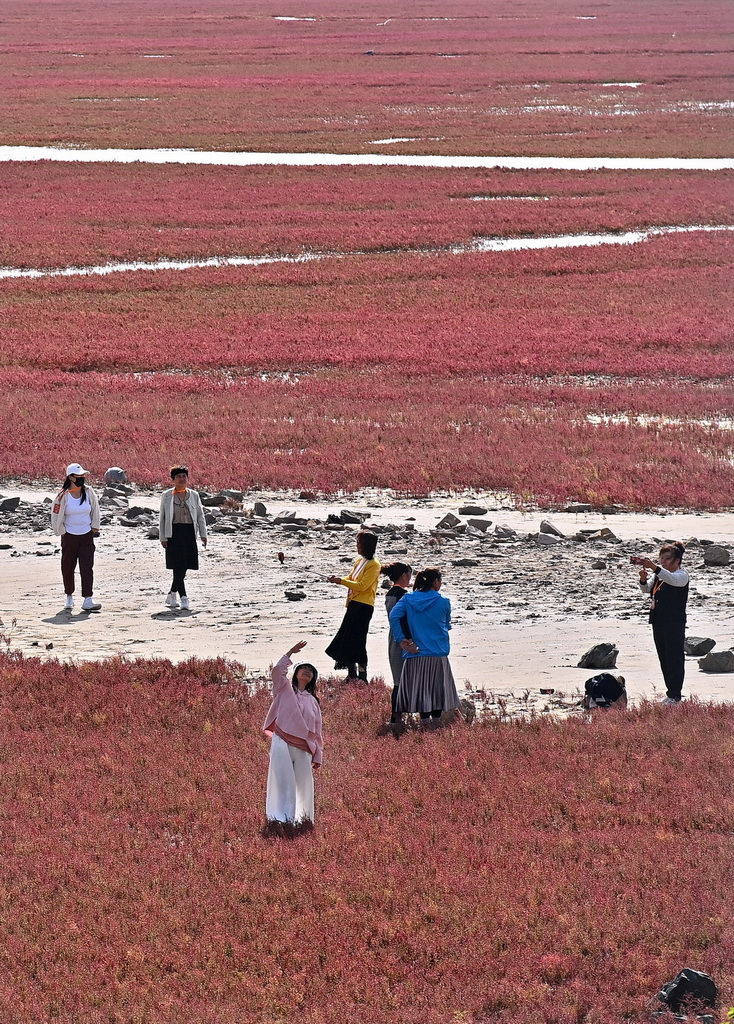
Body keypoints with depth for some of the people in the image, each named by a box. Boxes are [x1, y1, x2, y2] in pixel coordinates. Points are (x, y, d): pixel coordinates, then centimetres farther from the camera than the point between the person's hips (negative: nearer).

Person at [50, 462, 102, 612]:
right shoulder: (63, 496, -11)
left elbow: (95, 511, 11)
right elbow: (56, 517, -5)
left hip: (87, 536, 2)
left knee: (87, 568, -7)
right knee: (68, 568, 6)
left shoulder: (88, 492, -2)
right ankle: (69, 597, 25)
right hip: (69, 536, -2)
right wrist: (62, 533, -2)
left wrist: (95, 529, 11)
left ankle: (88, 600, -11)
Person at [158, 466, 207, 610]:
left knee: (183, 567, 5)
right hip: (174, 533, -3)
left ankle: (172, 594, 22)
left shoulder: (194, 495, 11)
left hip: (189, 533, 3)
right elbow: (162, 518, 6)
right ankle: (184, 598, -13)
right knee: (178, 567, -11)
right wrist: (163, 537, 0)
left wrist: (203, 534, 4)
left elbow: (200, 516, 12)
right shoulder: (166, 496, 5)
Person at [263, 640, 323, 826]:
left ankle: (302, 821, 6)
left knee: (304, 785, 2)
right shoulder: (285, 689, 11)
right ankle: (281, 818, -16)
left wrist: (318, 756, 11)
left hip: (304, 748, 4)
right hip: (283, 742, -4)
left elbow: (317, 731, 17)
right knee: (283, 782, -11)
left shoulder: (312, 701, 20)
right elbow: (277, 671, -8)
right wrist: (291, 653, -6)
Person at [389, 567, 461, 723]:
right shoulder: (443, 602, -2)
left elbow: (394, 616, -10)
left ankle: (425, 722, 3)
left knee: (420, 690, 6)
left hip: (416, 654, 2)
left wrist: (401, 639, -7)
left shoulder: (408, 599, 3)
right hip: (438, 655, -2)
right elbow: (447, 626, 10)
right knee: (437, 691, 7)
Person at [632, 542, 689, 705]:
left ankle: (675, 695, -6)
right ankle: (671, 692, 21)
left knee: (674, 658, -8)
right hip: (658, 622, 8)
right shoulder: (659, 574, 16)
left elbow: (672, 579, -30)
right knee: (663, 658, 12)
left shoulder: (682, 575, -8)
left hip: (674, 623, -8)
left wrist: (654, 568, -42)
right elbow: (646, 589, 11)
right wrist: (643, 578, -11)